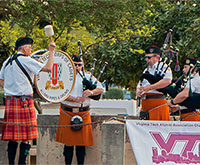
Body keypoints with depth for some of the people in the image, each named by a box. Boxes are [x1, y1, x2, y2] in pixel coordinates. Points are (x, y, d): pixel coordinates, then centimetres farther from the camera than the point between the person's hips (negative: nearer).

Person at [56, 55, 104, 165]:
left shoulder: (88, 77, 11)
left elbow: (101, 89, 9)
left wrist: (91, 92, -12)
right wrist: (74, 99, -18)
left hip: (83, 113, 1)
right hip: (67, 113, -1)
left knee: (82, 142, 1)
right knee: (68, 142, 0)